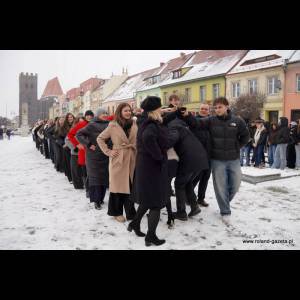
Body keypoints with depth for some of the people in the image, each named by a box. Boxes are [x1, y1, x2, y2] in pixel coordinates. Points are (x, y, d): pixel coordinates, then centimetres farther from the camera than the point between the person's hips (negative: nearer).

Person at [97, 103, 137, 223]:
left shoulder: (134, 124, 6)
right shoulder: (113, 125, -3)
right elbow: (100, 138, 3)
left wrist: (137, 153, 0)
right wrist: (108, 152, -4)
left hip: (132, 159, 3)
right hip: (118, 159, -3)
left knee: (130, 186, 8)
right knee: (118, 185, 5)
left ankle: (130, 212, 21)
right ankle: (117, 212, 20)